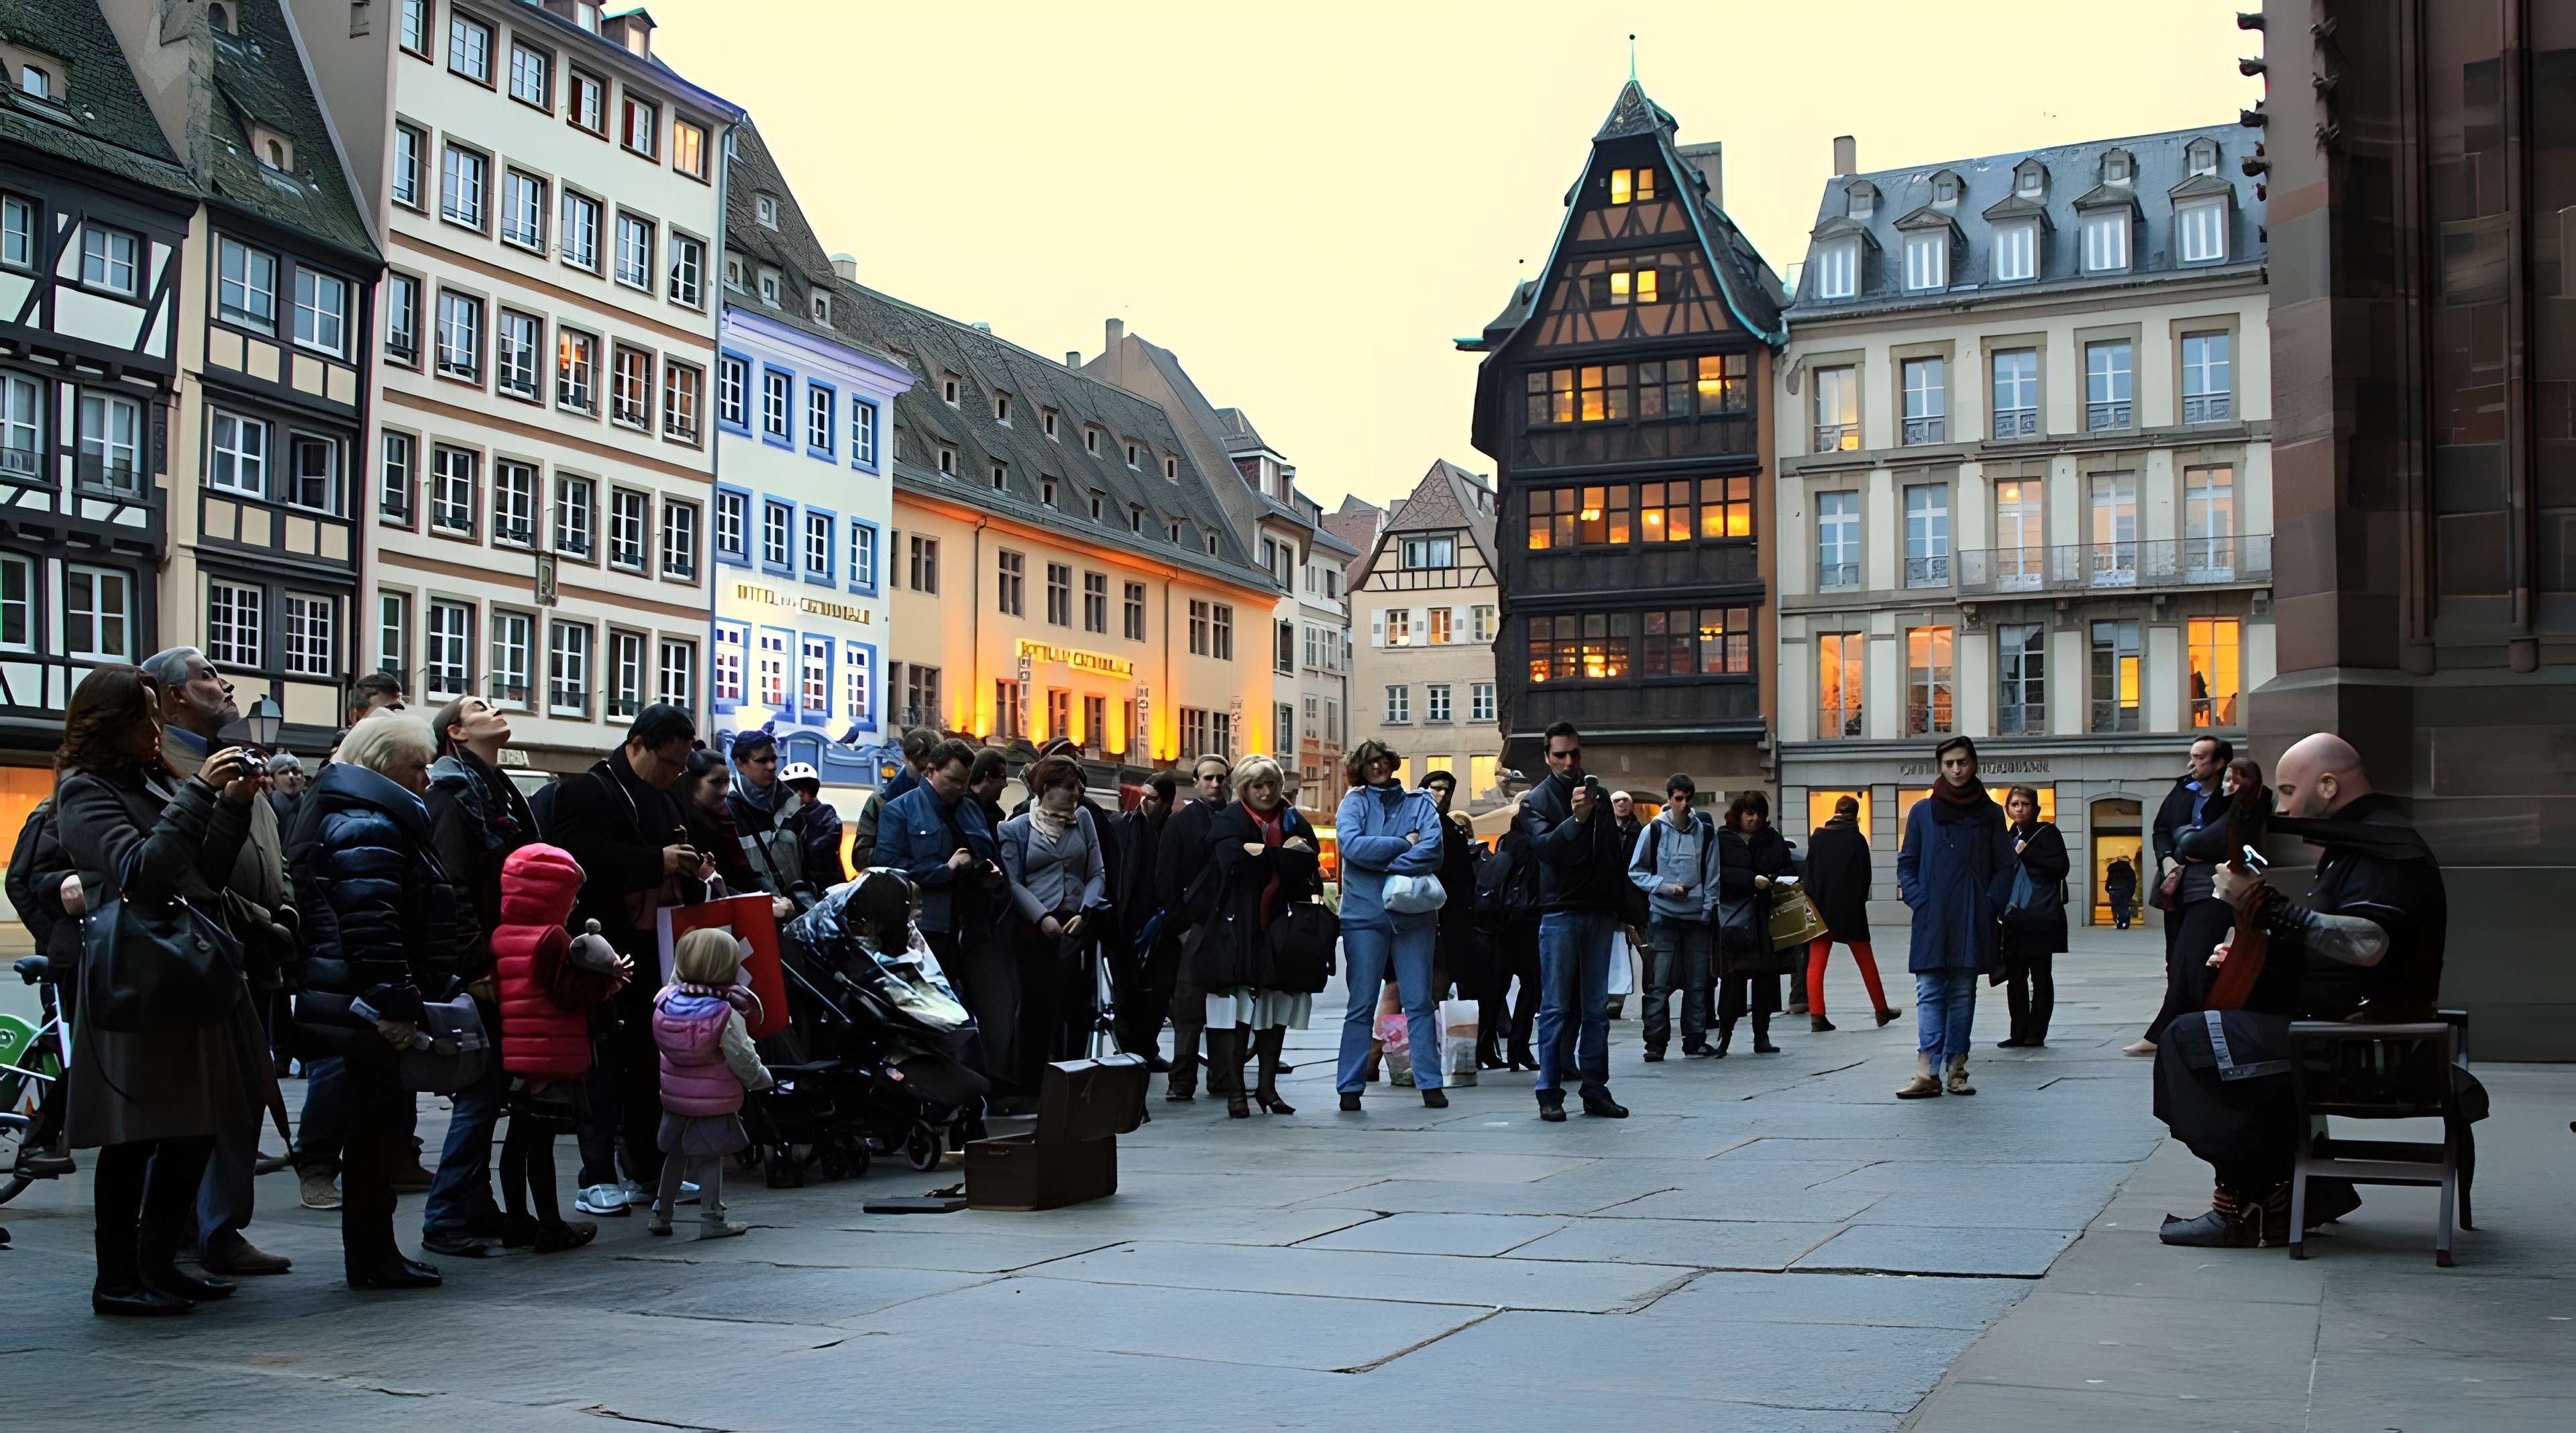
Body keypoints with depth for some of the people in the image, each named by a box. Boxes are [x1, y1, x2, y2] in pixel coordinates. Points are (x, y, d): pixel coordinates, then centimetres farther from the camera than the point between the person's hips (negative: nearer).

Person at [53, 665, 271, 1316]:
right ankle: (117, 1279, 8)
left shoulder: (159, 783, 15)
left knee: (196, 1128, 10)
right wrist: (201, 795, -22)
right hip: (139, 985, -8)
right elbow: (140, 871, -20)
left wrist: (234, 805, 2)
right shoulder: (85, 792, -6)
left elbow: (208, 874, 15)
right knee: (134, 1135, -1)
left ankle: (159, 1263, 20)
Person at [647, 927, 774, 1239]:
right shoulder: (727, 1015, -20)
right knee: (711, 1158, 5)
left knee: (675, 1155, 17)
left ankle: (660, 1215, 25)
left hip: (675, 1096, 5)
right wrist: (764, 1080, 3)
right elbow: (744, 1061, -15)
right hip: (715, 1102, -5)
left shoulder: (666, 1000, -9)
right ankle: (711, 1219, 10)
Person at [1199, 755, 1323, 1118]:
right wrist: (1282, 855, -8)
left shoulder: (1294, 822, 12)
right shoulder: (1228, 821, 2)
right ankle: (1235, 1090, 0)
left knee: (1275, 1013, 6)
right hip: (1238, 930, -3)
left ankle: (1267, 1086, 16)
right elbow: (1234, 862, -17)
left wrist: (1260, 852, -12)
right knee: (1236, 1013, -5)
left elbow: (1306, 866, -5)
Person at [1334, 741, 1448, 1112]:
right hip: (1365, 913, -1)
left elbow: (1433, 848, -8)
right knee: (1361, 1005, 0)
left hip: (1414, 914, 1)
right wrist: (1404, 844, -9)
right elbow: (1351, 844, -14)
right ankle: (1350, 1087, 5)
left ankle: (1430, 1082, 11)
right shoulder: (1354, 803, 5)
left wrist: (1382, 866, -13)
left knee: (1420, 1002, 4)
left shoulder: (1420, 802, 8)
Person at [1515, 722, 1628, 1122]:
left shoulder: (1599, 796, 14)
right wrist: (1575, 819, -34)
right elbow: (1543, 846, -19)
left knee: (1596, 1009, 7)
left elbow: (1615, 856, 18)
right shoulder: (1536, 801, -1)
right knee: (1557, 1008, -3)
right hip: (1559, 913, -5)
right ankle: (1550, 1094, 0)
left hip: (1600, 914, 5)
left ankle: (1596, 1090, 12)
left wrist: (1621, 906, 14)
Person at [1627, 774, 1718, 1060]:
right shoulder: (1655, 830, 0)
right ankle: (1656, 1042, 2)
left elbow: (1712, 873, 7)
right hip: (1663, 915, -2)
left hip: (1697, 916, 2)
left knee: (1697, 982, 7)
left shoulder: (1705, 830, 5)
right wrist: (1666, 887, -8)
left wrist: (1708, 907, -2)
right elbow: (1636, 872, 4)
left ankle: (1695, 1040, 16)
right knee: (1659, 984, -4)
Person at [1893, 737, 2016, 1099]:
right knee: (1930, 994, -7)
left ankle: (1956, 1069, 9)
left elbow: (2004, 867, 9)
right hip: (1932, 920, -1)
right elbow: (1906, 864, 9)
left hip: (1972, 921, 1)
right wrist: (1919, 902, -4)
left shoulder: (1990, 813, 8)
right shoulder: (1922, 811, 7)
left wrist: (1990, 905, -4)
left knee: (1963, 995, 5)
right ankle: (1928, 1072, -14)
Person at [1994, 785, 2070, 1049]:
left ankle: (2036, 1034, 4)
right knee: (2015, 977, 5)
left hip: (2041, 918, -6)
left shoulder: (2048, 832, 0)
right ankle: (2019, 1034, 9)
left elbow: (2061, 867, -12)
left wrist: (2027, 853, -13)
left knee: (2041, 977, 1)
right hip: (2014, 918, 6)